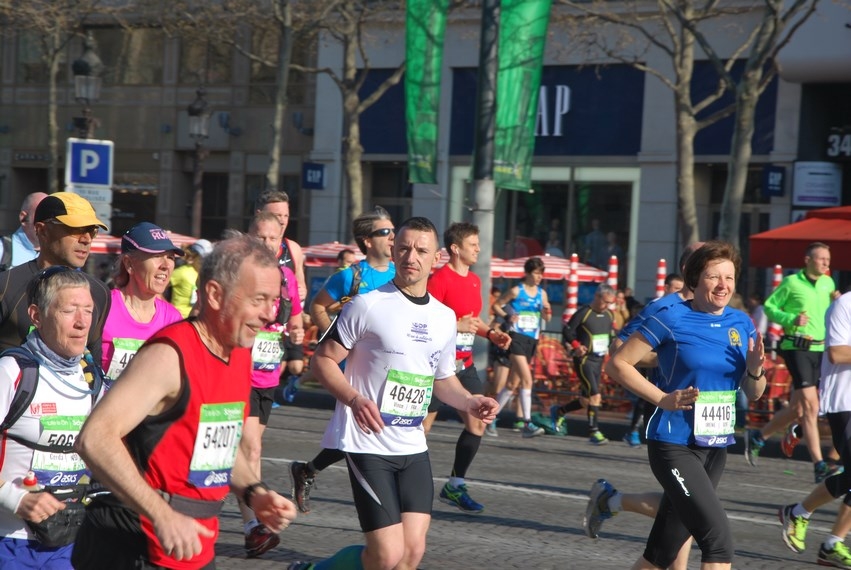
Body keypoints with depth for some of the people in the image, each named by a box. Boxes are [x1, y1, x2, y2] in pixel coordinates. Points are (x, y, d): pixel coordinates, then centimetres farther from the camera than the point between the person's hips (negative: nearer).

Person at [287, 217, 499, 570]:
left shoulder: (444, 317, 10)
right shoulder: (368, 305, -8)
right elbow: (323, 360, -5)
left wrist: (470, 402, 2)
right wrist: (354, 399, -22)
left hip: (413, 448, 6)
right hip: (368, 445, -6)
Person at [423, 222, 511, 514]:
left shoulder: (474, 280, 13)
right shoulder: (440, 279, -14)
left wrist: (490, 333, 9)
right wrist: (457, 326, -25)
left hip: (464, 365, 8)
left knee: (477, 424, 2)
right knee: (421, 428, -4)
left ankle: (455, 486, 12)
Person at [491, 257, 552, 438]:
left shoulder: (542, 293, 10)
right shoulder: (516, 291, -5)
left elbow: (546, 318, 17)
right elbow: (496, 306, 1)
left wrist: (547, 312, -6)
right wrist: (507, 316, -16)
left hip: (532, 340, 6)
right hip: (517, 337, -6)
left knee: (513, 382, 10)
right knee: (527, 379, -17)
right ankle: (527, 423, -18)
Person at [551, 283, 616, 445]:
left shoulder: (609, 315, 8)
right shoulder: (583, 313, -12)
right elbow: (567, 331, -9)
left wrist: (607, 347, 6)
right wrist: (575, 346, -20)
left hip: (598, 361, 8)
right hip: (584, 360, -8)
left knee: (586, 400, 12)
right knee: (595, 395, -16)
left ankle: (558, 411, 34)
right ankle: (594, 432, -10)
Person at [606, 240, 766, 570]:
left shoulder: (742, 324, 7)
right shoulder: (672, 319, -9)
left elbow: (753, 394, 13)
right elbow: (617, 364, -6)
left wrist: (755, 370, -9)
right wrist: (663, 399, -15)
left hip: (717, 447, 6)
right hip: (675, 445, -6)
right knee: (719, 540, -21)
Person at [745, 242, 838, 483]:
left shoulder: (828, 283, 12)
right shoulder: (791, 282, -5)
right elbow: (769, 306, 1)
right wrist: (791, 319, -15)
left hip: (820, 349, 7)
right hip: (797, 348, -7)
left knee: (798, 408, 12)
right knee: (810, 406, -12)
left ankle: (757, 437, 33)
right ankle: (819, 466, -11)